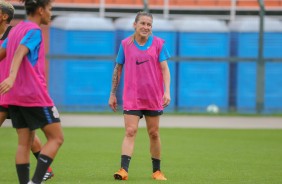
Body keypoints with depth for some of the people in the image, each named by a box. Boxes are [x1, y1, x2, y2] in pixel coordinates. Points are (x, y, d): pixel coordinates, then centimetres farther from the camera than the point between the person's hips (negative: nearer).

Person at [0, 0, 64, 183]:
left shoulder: (16, 30, 15)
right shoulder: (34, 30, -10)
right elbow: (19, 53, -26)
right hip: (35, 94, -8)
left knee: (24, 142, 7)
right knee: (56, 137, -2)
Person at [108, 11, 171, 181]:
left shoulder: (158, 43, -1)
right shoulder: (125, 44, 1)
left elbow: (164, 69, -5)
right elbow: (118, 69, 8)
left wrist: (167, 91, -18)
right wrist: (113, 94, 9)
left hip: (153, 98, 1)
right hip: (131, 98, -1)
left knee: (154, 134, 9)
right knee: (130, 132, -13)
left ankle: (157, 171, 21)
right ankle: (124, 170, -21)